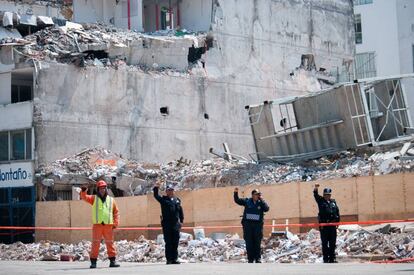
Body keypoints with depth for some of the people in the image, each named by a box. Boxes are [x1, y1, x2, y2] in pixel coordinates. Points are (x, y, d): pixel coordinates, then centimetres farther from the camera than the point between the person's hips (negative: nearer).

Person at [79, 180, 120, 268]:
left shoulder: (111, 200, 12)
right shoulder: (94, 198, 10)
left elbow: (116, 212, 12)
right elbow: (85, 197, -5)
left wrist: (116, 223, 2)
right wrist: (83, 191, -27)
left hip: (108, 225, 1)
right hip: (97, 225, -1)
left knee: (110, 243, 4)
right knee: (95, 243, -1)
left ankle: (112, 260, 10)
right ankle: (93, 261, 2)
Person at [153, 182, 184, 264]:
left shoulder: (177, 200, 14)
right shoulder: (163, 199, 5)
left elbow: (180, 211, 17)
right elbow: (156, 196, -8)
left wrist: (181, 221, 11)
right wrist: (156, 188, -24)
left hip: (175, 224, 3)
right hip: (167, 224, -3)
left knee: (175, 242, 4)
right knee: (168, 242, -2)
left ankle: (174, 259, 10)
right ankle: (169, 259, 1)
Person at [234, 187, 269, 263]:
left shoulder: (261, 203, 6)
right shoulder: (247, 201, 7)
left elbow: (266, 208, -11)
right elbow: (237, 200, 10)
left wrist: (261, 200, -10)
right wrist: (236, 193, -4)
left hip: (258, 224, 0)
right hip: (248, 224, 0)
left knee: (257, 243, 0)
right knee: (249, 243, 1)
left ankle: (258, 258, 7)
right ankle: (250, 259, 6)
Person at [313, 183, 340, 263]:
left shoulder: (333, 202, 13)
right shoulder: (321, 201, 4)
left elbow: (337, 211, 15)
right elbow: (316, 195, -12)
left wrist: (338, 220, 7)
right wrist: (316, 189, -30)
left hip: (332, 225, 3)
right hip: (323, 226, -3)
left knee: (333, 243, 6)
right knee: (324, 243, 0)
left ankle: (332, 258, 13)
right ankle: (326, 259, 3)